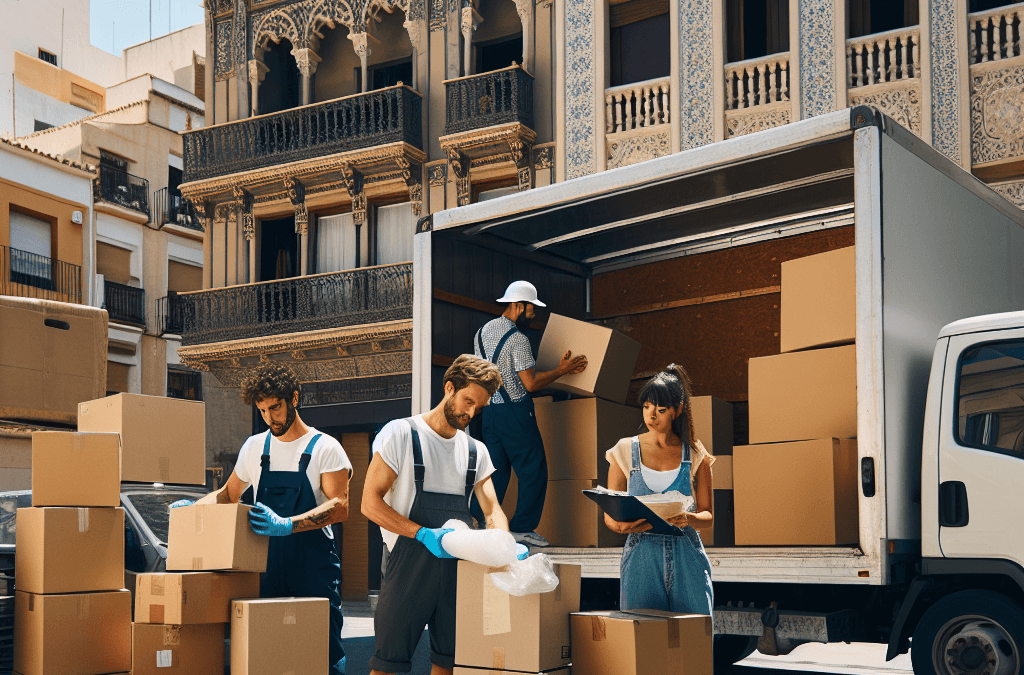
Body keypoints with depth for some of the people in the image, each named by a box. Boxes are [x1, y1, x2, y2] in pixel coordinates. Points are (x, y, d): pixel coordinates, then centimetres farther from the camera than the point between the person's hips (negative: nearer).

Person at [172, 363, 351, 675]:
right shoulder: (254, 447, 15)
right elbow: (229, 494, 27)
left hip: (314, 568, -4)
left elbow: (339, 507, -14)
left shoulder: (325, 448, -2)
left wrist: (286, 525, -27)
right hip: (265, 566, 4)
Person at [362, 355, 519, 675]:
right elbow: (370, 503, -7)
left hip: (457, 564, 5)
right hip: (409, 564, -5)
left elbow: (492, 510, 10)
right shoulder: (400, 434, -1)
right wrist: (424, 534, -19)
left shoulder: (476, 451, 16)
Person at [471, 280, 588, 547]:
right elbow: (531, 383, -16)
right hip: (515, 411, -8)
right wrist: (561, 370, -6)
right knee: (533, 470, 1)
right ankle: (522, 528, 2)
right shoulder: (518, 339, -15)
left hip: (489, 409, 8)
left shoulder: (482, 332, 11)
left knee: (496, 469, 12)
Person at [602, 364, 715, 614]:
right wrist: (621, 524, -15)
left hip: (686, 557, 0)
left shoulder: (695, 455, 8)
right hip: (641, 557, 0)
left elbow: (708, 517, 7)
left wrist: (687, 518, -15)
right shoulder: (625, 452, 7)